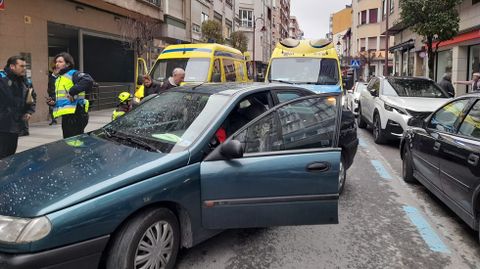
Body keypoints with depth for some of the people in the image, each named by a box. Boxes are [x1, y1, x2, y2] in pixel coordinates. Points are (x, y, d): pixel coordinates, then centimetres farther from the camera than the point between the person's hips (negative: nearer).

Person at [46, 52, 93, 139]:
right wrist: (53, 102, 10)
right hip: (66, 115, 10)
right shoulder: (58, 79, 23)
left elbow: (88, 80, -25)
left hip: (75, 115, -10)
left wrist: (73, 91, -27)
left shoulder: (73, 74, -5)